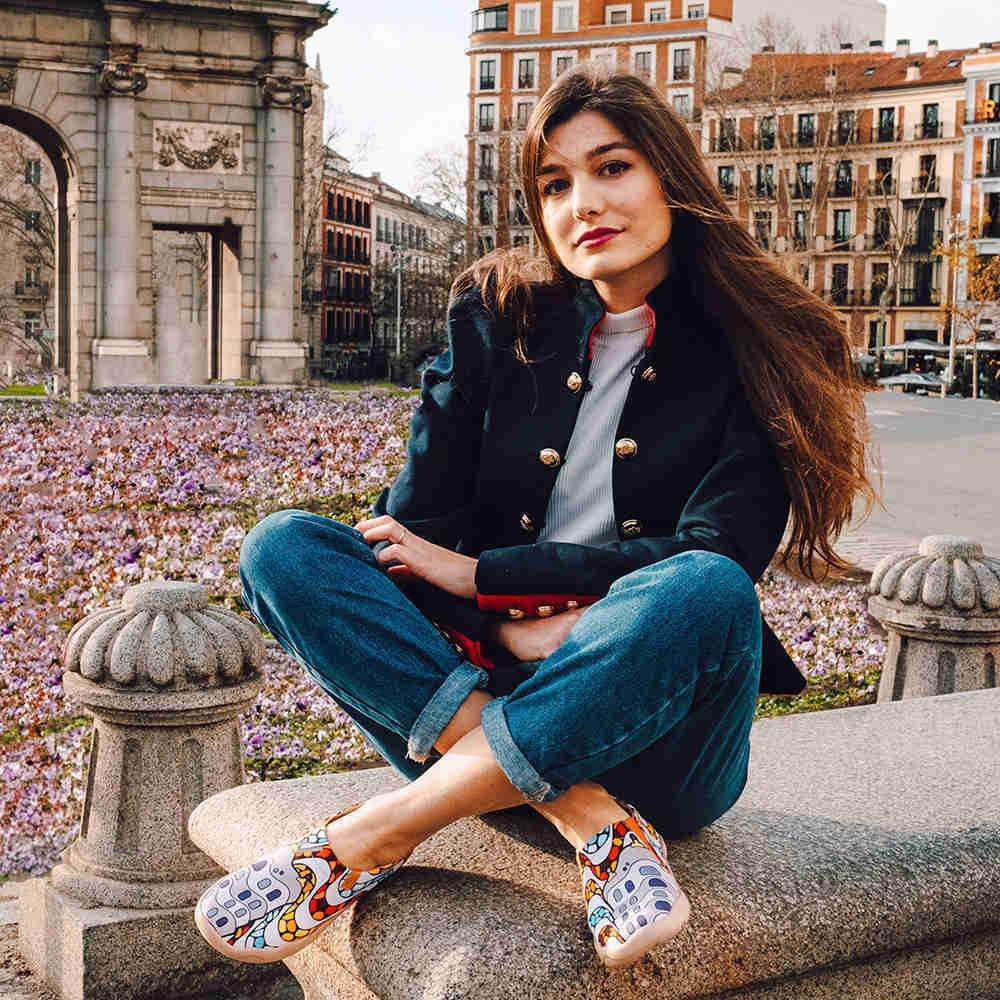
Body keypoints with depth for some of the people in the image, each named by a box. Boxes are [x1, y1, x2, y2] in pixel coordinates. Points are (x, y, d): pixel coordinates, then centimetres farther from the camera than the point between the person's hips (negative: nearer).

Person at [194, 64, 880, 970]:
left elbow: (717, 556, -12)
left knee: (707, 591, -34)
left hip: (656, 739, -2)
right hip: (473, 683, 3)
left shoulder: (751, 352, 0)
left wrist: (480, 574, -12)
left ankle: (376, 835, -26)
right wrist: (511, 626, -17)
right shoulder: (498, 317, 8)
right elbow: (411, 526, 1)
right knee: (282, 547, -17)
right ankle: (593, 825, -29)